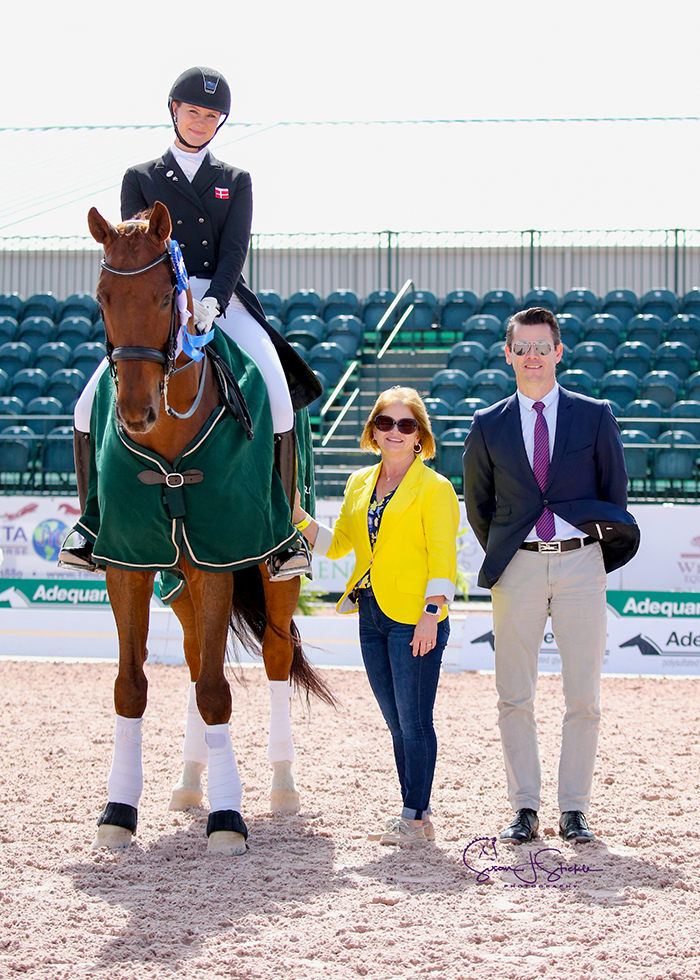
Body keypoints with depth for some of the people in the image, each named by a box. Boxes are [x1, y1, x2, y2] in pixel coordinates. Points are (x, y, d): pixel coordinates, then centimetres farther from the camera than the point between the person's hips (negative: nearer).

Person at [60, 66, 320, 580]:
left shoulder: (235, 181, 16)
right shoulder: (140, 179, 14)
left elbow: (235, 249, 1)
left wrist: (212, 302, -18)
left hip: (224, 301, 0)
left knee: (278, 397, -25)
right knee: (90, 406, -15)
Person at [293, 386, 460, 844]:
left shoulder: (434, 488, -5)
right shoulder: (360, 484, 14)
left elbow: (442, 556, -10)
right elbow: (336, 544, 18)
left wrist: (431, 612, -20)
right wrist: (299, 517, 4)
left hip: (414, 619, -7)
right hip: (372, 617, 7)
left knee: (414, 720, -6)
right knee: (397, 722, 11)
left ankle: (415, 817, 0)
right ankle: (415, 815, 17)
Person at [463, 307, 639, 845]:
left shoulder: (595, 416, 5)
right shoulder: (489, 426, 7)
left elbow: (616, 493, 12)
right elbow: (478, 503, 17)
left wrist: (599, 545, 11)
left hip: (580, 562, -1)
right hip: (518, 567, 1)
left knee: (584, 698, 0)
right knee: (515, 697, 1)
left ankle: (574, 810, 8)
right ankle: (524, 809, 8)